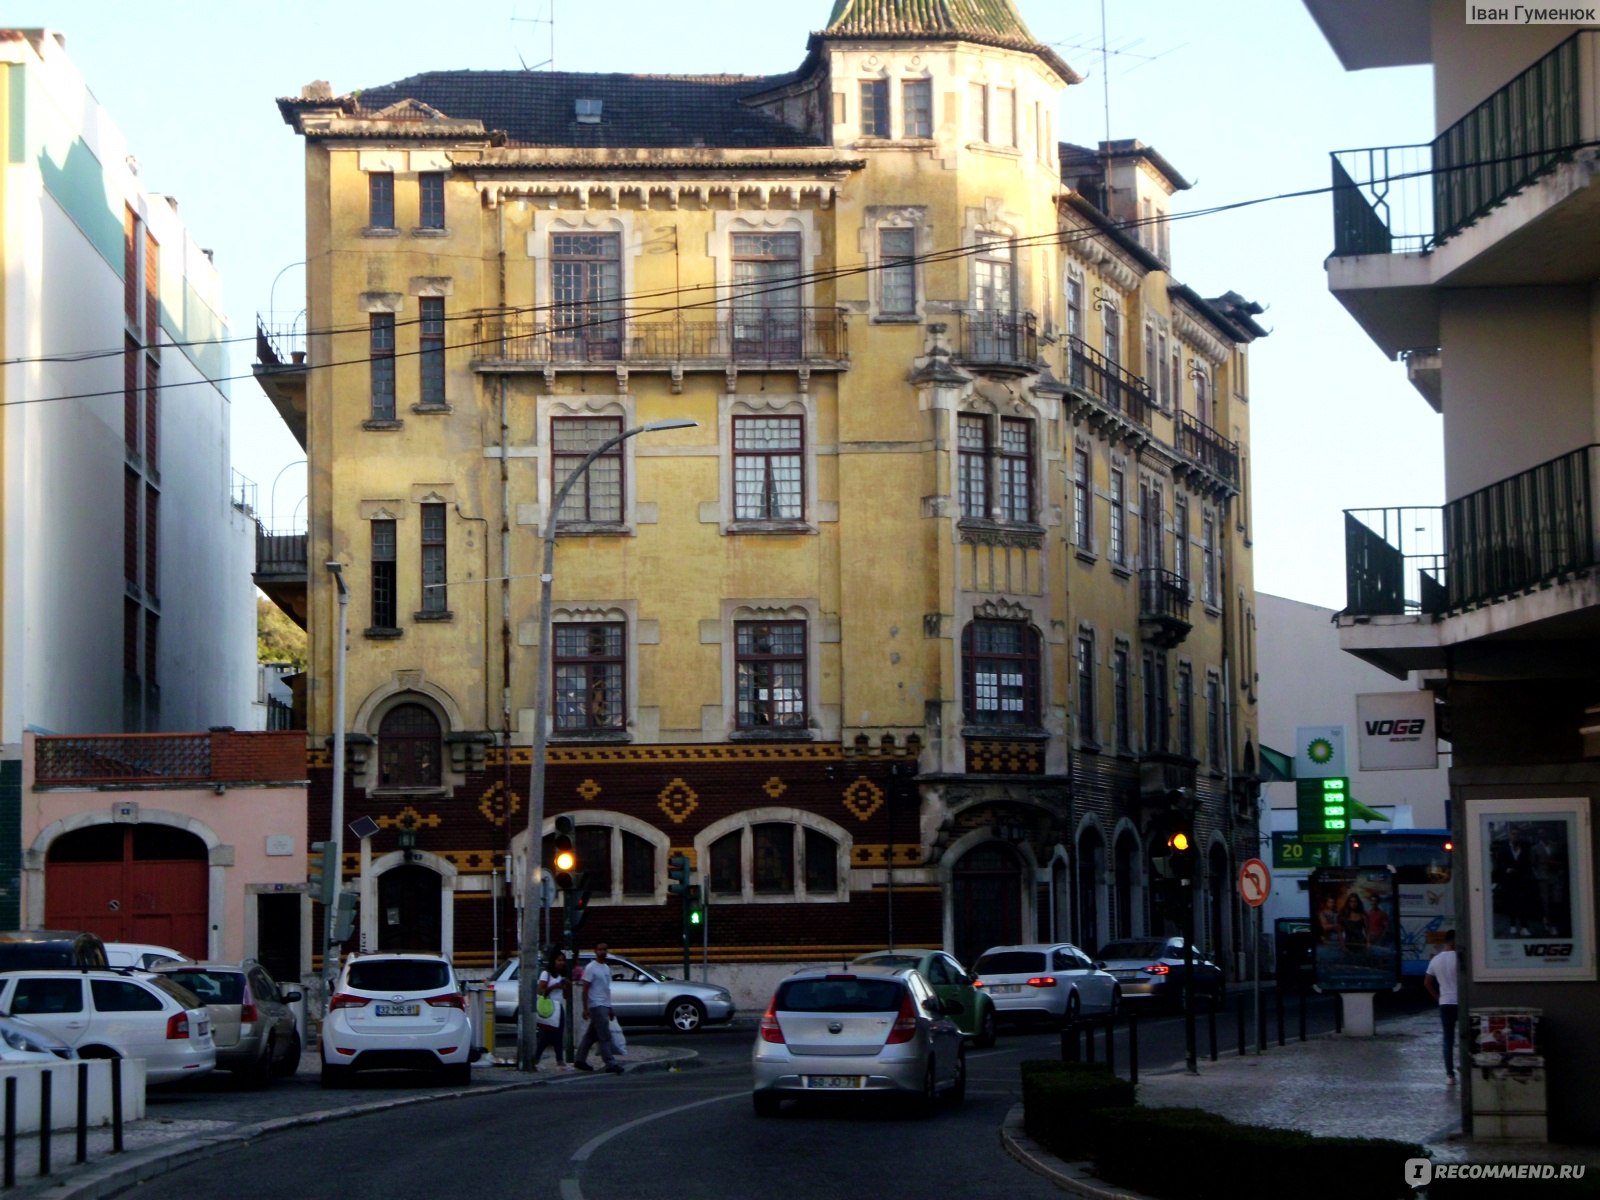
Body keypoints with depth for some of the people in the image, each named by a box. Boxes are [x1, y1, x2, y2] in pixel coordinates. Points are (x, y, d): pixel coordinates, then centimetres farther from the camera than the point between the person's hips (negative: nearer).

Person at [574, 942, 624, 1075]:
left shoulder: (606, 968, 16)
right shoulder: (591, 968, -8)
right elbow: (585, 989, -10)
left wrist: (609, 1008, 21)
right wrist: (585, 1008, -15)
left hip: (604, 1006, 8)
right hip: (596, 1005, -8)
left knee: (591, 1035, 13)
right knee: (605, 1036, -11)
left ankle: (579, 1060, 20)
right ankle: (611, 1064, -13)